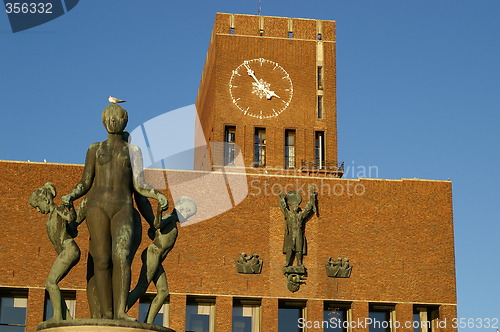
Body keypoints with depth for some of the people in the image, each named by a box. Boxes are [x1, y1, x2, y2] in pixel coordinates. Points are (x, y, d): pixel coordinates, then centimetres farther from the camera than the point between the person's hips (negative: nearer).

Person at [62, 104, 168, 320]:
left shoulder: (133, 151, 17)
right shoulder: (95, 149, 17)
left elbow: (139, 185, 9)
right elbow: (85, 183, 12)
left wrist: (158, 195, -9)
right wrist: (70, 196, -8)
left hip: (123, 208, 0)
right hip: (98, 205, 0)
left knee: (122, 256, -19)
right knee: (102, 259, -8)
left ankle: (120, 311, -25)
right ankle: (105, 313, -9)